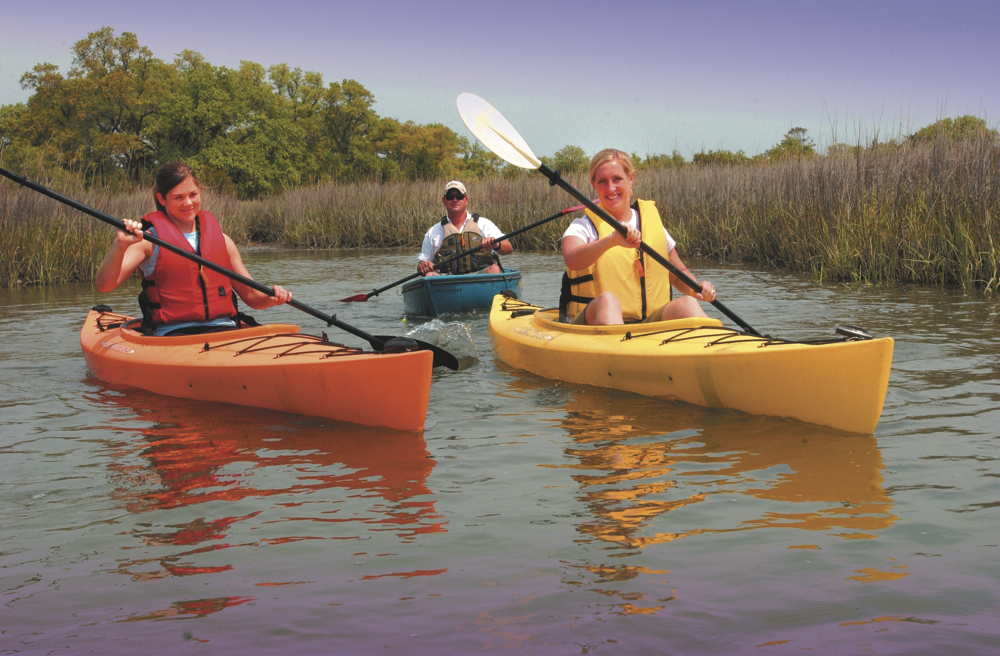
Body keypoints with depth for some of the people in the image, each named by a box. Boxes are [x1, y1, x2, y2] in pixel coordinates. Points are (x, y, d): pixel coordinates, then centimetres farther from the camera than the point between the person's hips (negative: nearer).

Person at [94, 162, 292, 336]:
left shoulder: (221, 240, 17)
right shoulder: (149, 241, 4)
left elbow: (251, 297, 22)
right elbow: (103, 285, -8)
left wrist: (272, 298, -1)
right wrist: (120, 245, -25)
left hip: (226, 331, 4)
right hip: (172, 336, -4)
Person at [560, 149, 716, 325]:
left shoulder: (653, 222, 15)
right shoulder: (583, 227, 3)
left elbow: (679, 274, 25)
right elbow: (572, 260, -22)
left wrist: (695, 288, 2)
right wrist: (612, 239, -38)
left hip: (651, 322, 4)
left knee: (687, 303, -23)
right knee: (607, 300, -36)